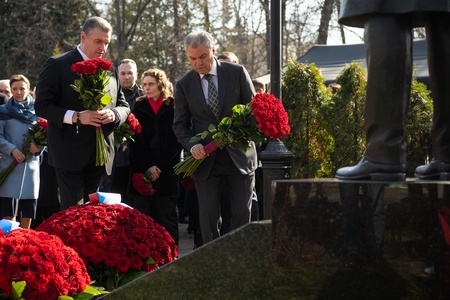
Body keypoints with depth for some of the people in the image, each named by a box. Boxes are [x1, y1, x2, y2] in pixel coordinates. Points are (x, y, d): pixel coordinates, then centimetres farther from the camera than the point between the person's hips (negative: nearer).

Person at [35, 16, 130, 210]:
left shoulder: (110, 70, 13)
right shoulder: (57, 65, -4)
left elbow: (124, 107, 17)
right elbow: (42, 105, -8)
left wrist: (114, 114, -8)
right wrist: (76, 117, -21)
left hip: (99, 155, 6)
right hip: (70, 154, -5)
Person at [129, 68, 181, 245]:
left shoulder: (174, 108, 4)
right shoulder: (138, 107, 11)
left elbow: (176, 141, -1)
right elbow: (134, 142, 4)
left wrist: (161, 167, -9)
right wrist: (146, 167, -8)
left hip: (168, 172, -2)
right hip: (142, 173, 2)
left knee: (168, 216, 0)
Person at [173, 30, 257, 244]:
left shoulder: (237, 73, -2)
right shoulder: (184, 85, 2)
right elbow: (180, 124, 6)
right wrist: (191, 145, -14)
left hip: (238, 156, 0)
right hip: (205, 160, 1)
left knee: (242, 213, 1)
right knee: (208, 217, 0)